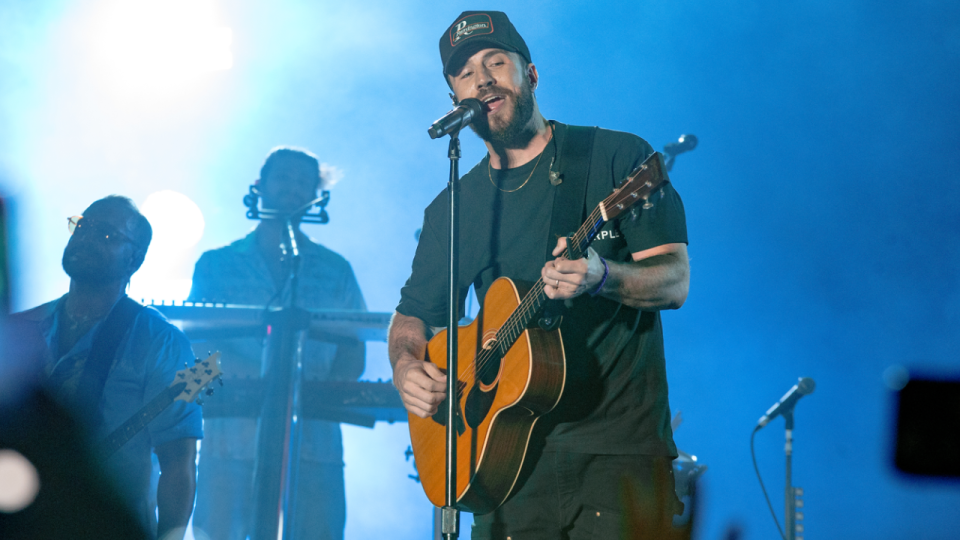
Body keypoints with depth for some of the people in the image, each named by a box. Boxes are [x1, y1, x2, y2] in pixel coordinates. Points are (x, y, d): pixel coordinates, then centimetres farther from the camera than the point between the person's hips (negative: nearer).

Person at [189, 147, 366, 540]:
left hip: (313, 444, 1)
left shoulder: (335, 271, 16)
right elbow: (198, 343, 2)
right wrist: (264, 380, -16)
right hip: (231, 443, -1)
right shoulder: (216, 265, 13)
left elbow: (352, 352, 11)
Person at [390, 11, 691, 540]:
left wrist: (601, 276, -27)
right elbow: (413, 315, 19)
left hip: (618, 442, -3)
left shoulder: (617, 158, 1)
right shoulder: (452, 209, 13)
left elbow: (675, 282, -7)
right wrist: (406, 367, -3)